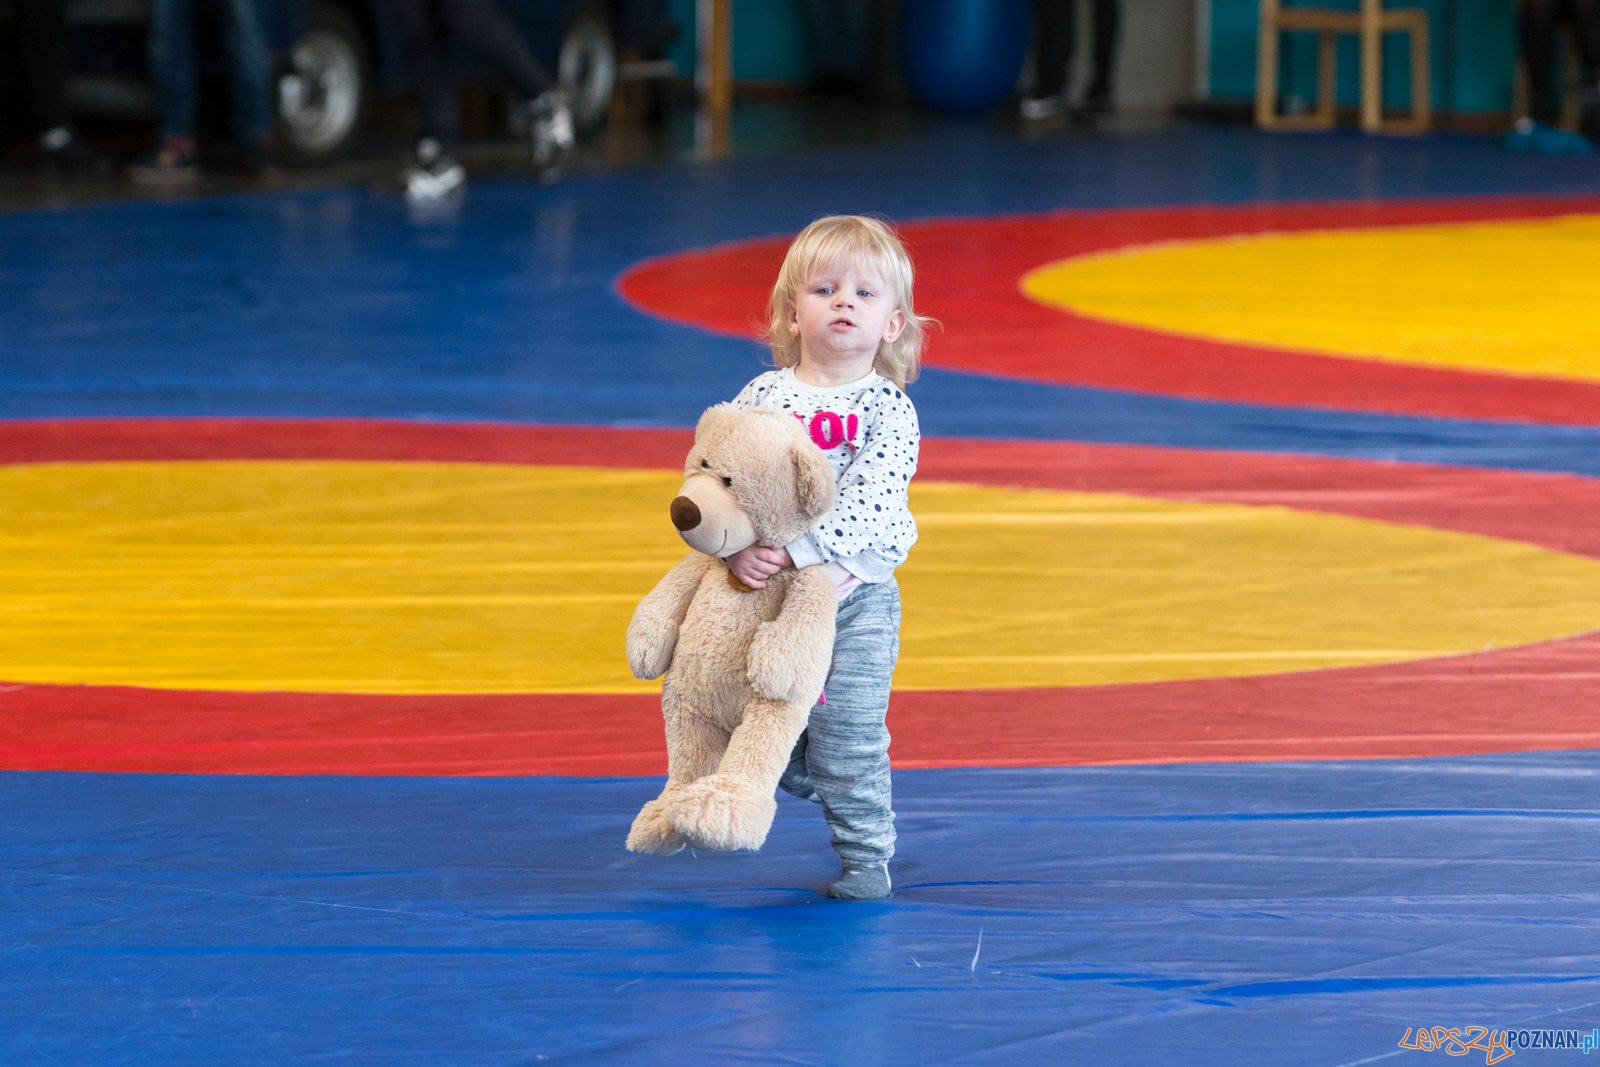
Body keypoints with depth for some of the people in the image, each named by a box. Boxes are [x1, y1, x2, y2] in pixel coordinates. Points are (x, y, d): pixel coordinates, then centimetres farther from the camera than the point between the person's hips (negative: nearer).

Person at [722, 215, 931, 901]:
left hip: (855, 599, -3)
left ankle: (866, 855, 9)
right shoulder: (761, 396, 2)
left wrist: (795, 550, -29)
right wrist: (737, 550, -20)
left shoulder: (888, 410, -7)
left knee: (848, 735, -6)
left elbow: (867, 506, -19)